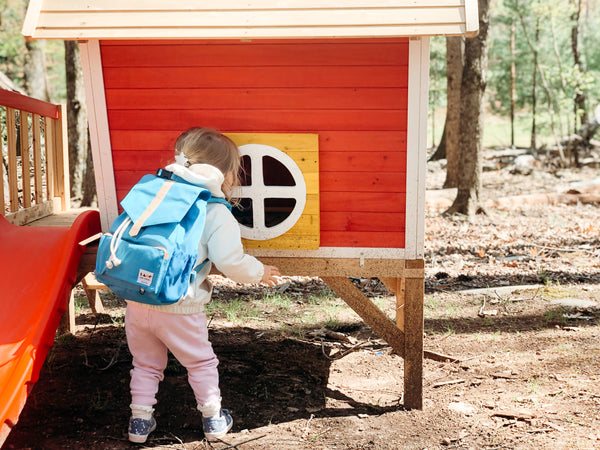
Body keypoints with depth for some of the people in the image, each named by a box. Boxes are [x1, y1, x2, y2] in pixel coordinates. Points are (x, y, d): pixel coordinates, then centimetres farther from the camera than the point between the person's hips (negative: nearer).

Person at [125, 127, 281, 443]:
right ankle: (213, 420, 29)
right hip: (178, 308, -5)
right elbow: (230, 262, -12)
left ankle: (140, 421, 29)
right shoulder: (217, 215, -7)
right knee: (201, 362, 17)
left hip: (136, 301, 5)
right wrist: (260, 273, 6)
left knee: (145, 364, 23)